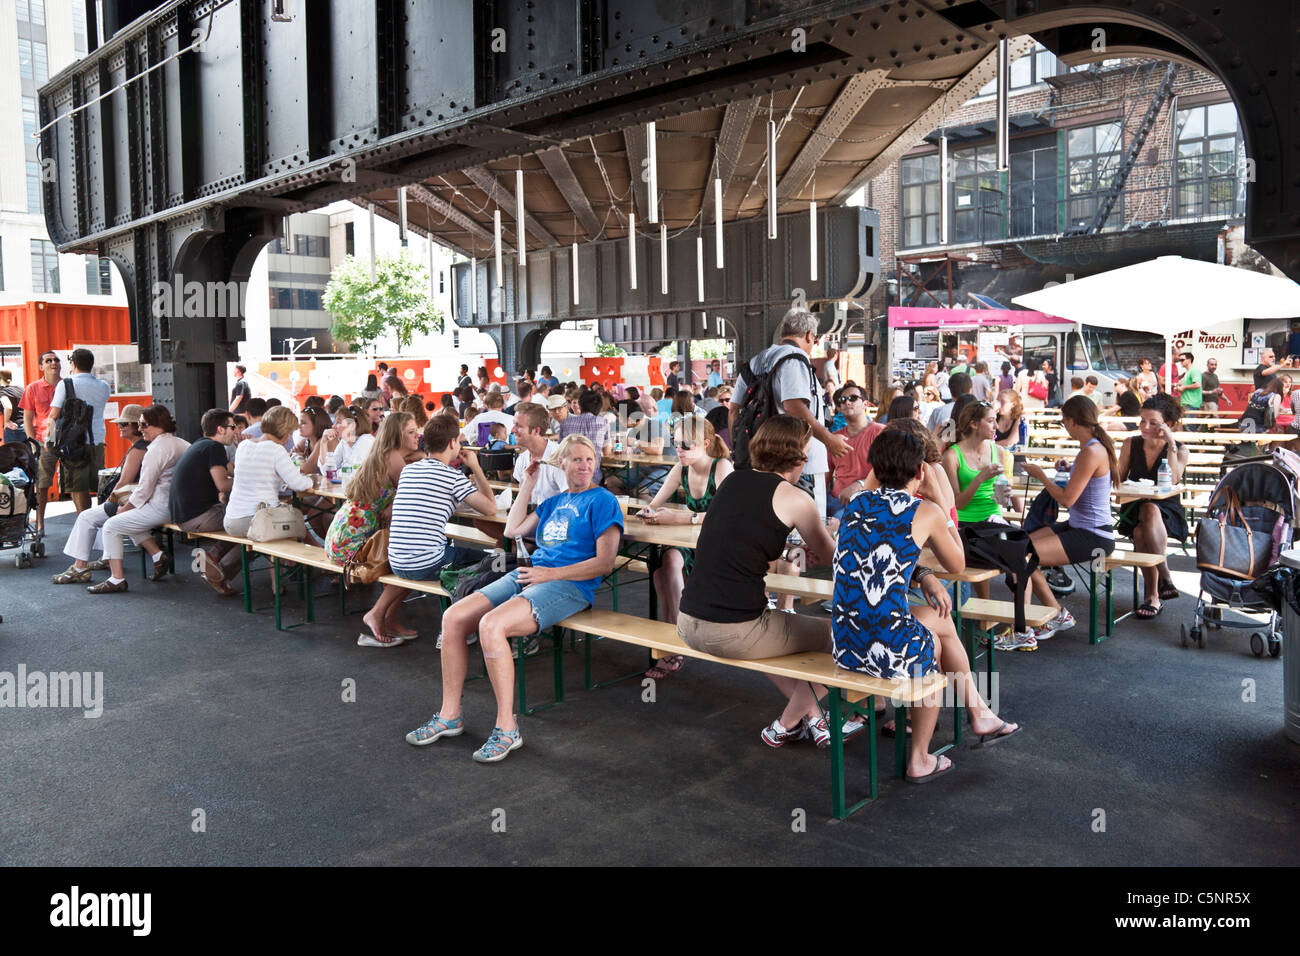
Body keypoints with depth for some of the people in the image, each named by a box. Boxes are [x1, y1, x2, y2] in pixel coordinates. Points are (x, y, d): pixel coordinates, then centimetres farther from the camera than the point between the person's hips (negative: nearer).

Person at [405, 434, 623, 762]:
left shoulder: (603, 501, 0)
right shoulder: (554, 501, 23)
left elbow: (605, 563, -8)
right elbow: (512, 530, 23)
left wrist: (550, 573, -13)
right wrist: (528, 484, 20)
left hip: (568, 586, -8)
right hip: (526, 576, 8)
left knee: (491, 625, -32)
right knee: (453, 617, -9)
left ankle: (507, 729, -21)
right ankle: (450, 716, 1)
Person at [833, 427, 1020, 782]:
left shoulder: (855, 505, 11)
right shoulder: (926, 512, -5)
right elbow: (957, 565, 13)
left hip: (844, 647, 6)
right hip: (893, 652, -5)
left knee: (941, 621, 31)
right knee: (933, 643, 32)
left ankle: (980, 715, 48)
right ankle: (920, 760, 45)